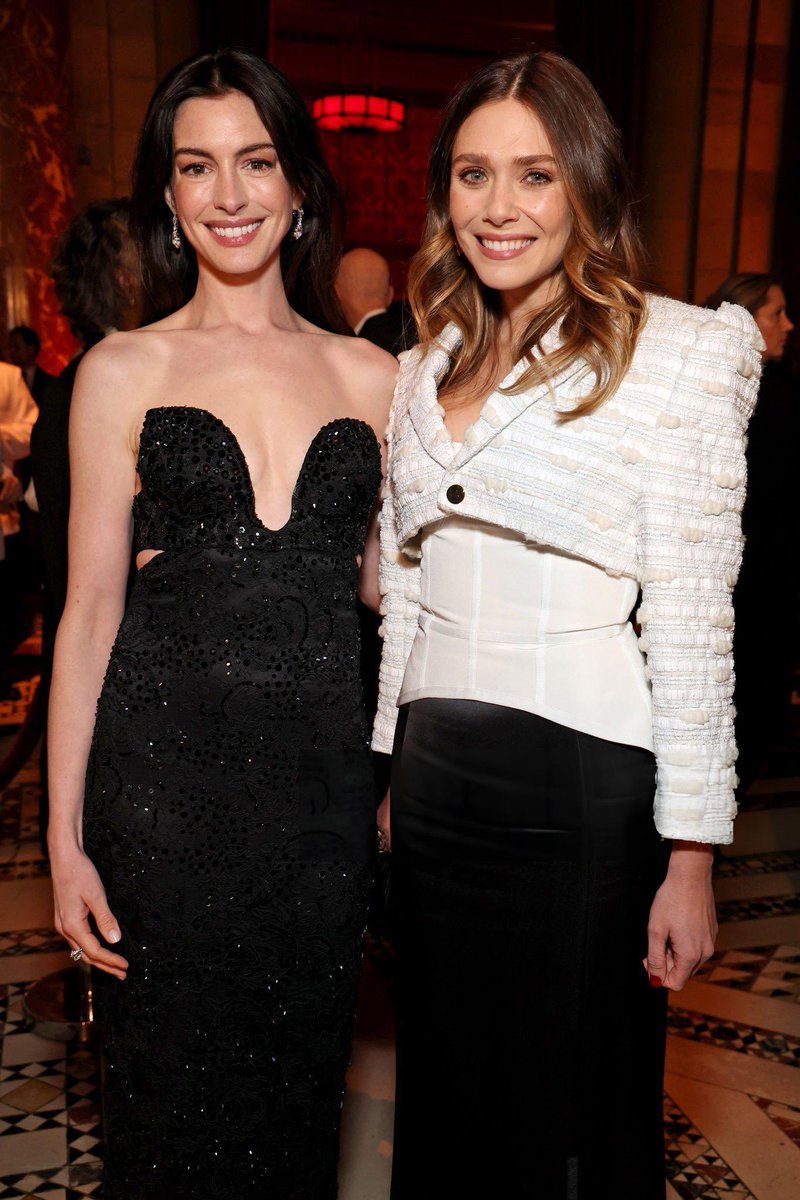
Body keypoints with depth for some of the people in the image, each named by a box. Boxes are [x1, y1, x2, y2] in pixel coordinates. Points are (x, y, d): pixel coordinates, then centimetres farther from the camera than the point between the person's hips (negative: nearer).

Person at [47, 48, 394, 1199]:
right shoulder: (123, 371, 1)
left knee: (301, 1074, 16)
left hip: (324, 770, 2)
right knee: (174, 1078, 11)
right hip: (166, 769, -1)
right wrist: (65, 839, -1)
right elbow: (90, 610, 1)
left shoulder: (370, 375, 7)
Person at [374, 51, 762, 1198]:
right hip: (435, 775, 6)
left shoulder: (679, 352, -8)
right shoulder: (426, 366, 10)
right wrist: (392, 777, 15)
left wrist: (691, 858, -11)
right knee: (445, 1094, 22)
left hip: (580, 784, -5)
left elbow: (691, 618, -11)